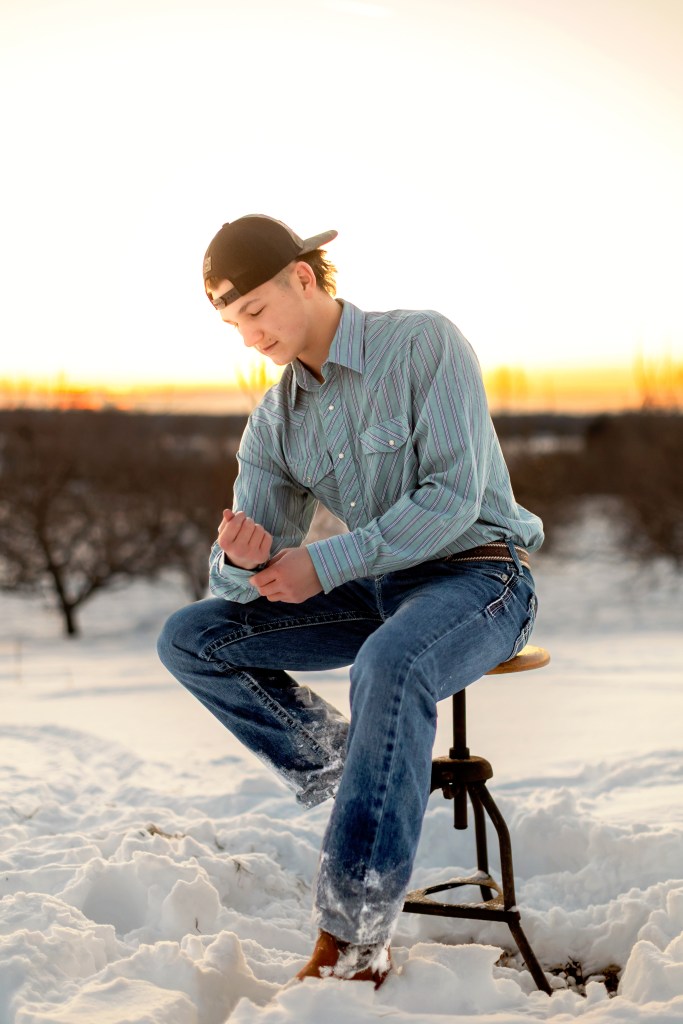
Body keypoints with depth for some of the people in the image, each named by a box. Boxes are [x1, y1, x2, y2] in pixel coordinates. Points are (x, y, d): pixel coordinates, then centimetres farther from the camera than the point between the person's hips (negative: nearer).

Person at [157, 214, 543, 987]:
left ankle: (353, 944, -32)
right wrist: (244, 558, -26)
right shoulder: (275, 421, 4)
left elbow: (454, 495, -19)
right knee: (189, 639, -6)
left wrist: (323, 562, -21)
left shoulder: (425, 342, -12)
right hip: (375, 590, 6)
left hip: (478, 575, -6)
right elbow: (234, 582, 0)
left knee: (388, 667, -40)